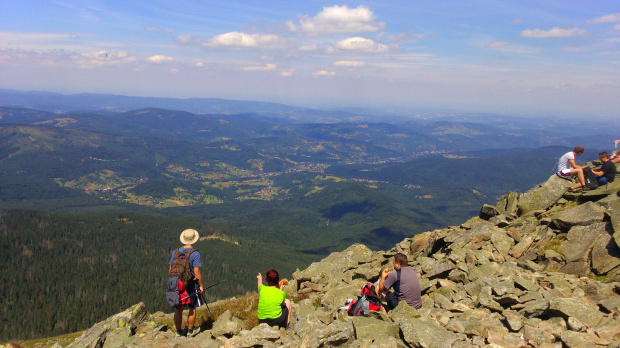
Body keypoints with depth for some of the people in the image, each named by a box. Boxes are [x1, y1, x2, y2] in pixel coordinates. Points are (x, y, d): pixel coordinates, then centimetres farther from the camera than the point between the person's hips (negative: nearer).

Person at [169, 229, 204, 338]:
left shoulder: (175, 252, 1)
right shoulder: (195, 253, -15)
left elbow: (170, 269, 6)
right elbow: (196, 272, -17)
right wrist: (201, 286, -7)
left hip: (177, 284, 5)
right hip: (191, 285, -5)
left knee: (178, 309, 14)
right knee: (192, 309, 12)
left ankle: (178, 332, 25)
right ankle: (190, 331, 22)